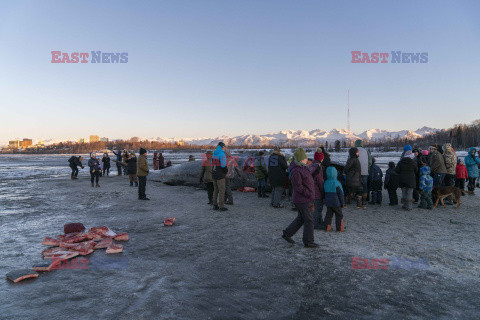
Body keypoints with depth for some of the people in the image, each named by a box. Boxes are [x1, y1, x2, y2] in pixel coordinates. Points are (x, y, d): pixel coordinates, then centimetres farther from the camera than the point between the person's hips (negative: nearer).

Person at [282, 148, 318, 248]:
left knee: (301, 218, 18)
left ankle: (287, 233, 26)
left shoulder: (301, 167, 10)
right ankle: (308, 241, 11)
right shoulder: (296, 171, -21)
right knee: (309, 220, -1)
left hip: (305, 199, 10)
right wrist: (310, 195, -21)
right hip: (302, 200, -10)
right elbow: (298, 187, -24)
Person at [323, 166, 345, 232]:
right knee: (339, 215, 8)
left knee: (329, 214, 13)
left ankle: (327, 228, 13)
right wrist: (342, 202, -1)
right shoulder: (336, 183, -17)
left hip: (328, 202, 6)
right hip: (336, 202, -5)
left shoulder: (325, 183, 0)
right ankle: (339, 228, 13)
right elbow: (340, 194, -12)